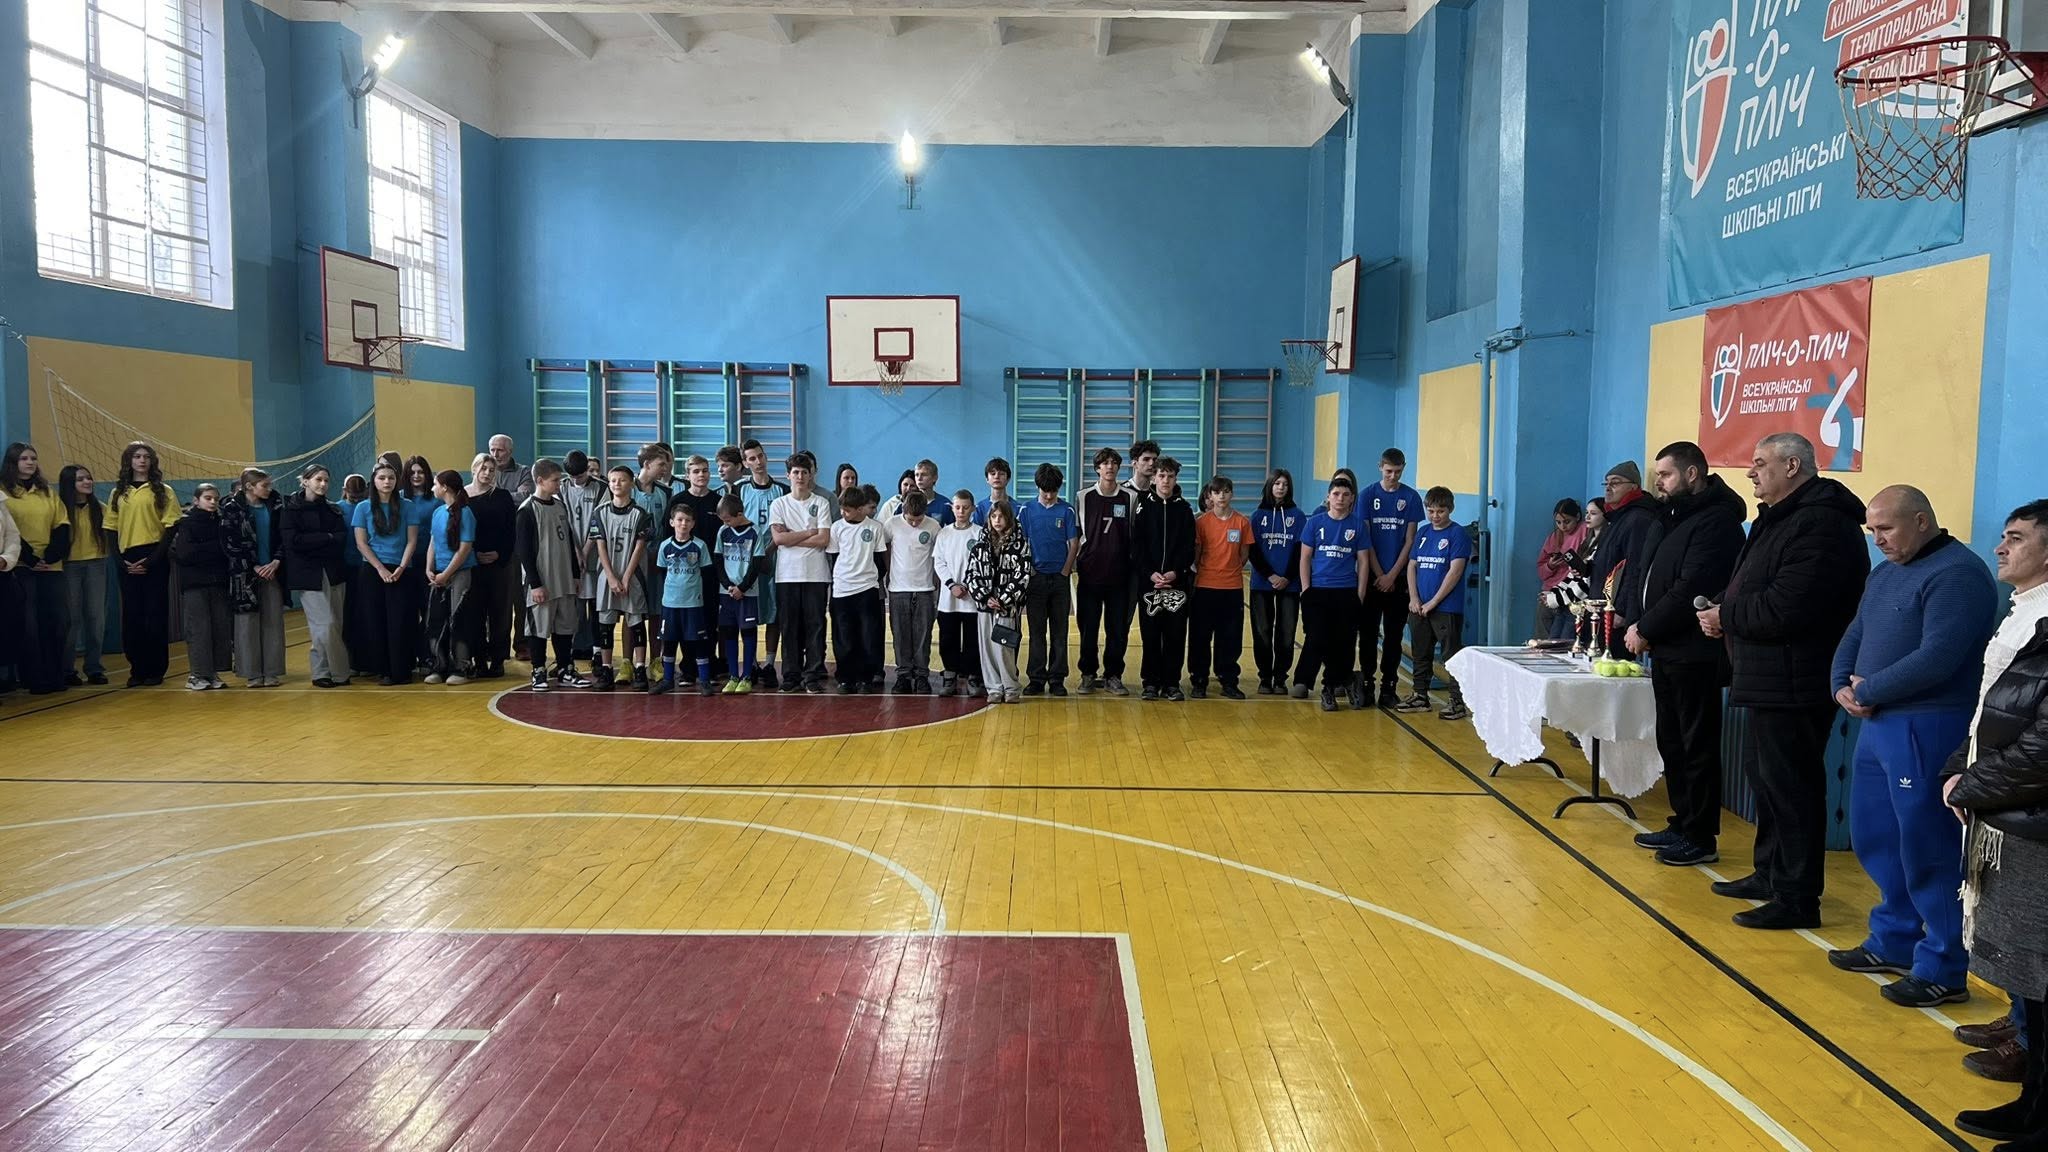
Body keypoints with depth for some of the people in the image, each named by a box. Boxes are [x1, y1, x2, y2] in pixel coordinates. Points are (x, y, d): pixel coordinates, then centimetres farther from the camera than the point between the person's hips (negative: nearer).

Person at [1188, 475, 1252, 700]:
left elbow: (1244, 554, 7)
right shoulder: (1202, 521, -3)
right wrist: (1207, 571, 1)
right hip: (1205, 587, -1)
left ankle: (1228, 681, 17)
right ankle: (1198, 681, 14)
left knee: (1231, 637, 6)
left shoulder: (1242, 521, 0)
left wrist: (1230, 570, 4)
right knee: (1200, 636, 4)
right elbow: (1196, 554, 2)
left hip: (1233, 587, 1)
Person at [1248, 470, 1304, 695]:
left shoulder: (1297, 515, 5)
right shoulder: (1258, 515, 6)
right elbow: (1254, 551, 1)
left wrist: (1287, 578, -10)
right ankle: (1265, 679, 10)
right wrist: (1269, 575, -11)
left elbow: (1300, 550, 0)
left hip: (1289, 585, 0)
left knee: (1286, 634, 0)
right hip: (1262, 584, 0)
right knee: (1262, 633, 1)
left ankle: (1280, 679, 9)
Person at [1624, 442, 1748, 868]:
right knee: (1671, 742, 15)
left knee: (1697, 746, -2)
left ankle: (1701, 839, 6)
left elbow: (1690, 590, -22)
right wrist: (1639, 625, 2)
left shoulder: (1716, 521, -14)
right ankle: (1682, 824, 26)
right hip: (1668, 651, 10)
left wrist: (1645, 629, -14)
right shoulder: (1678, 515, 17)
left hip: (1695, 654, -10)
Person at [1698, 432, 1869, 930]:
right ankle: (1769, 874, 32)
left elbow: (1786, 608, -26)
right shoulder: (1780, 517, 17)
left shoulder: (1820, 524, -19)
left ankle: (1797, 898, 2)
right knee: (1763, 774, 19)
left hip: (1795, 683, -11)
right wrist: (1725, 614, 3)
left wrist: (1726, 616, -12)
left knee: (1789, 785, -5)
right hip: (1769, 679, 11)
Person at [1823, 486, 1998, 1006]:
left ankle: (1944, 970, 8)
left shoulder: (1957, 573, -13)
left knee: (1924, 849, -3)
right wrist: (1842, 686, -3)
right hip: (1877, 724, 9)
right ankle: (1894, 943, 29)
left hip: (1926, 729, -9)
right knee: (1874, 838, 16)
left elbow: (1936, 659, -22)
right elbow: (1855, 635, 16)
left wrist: (1867, 692, -13)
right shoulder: (1885, 573, 17)